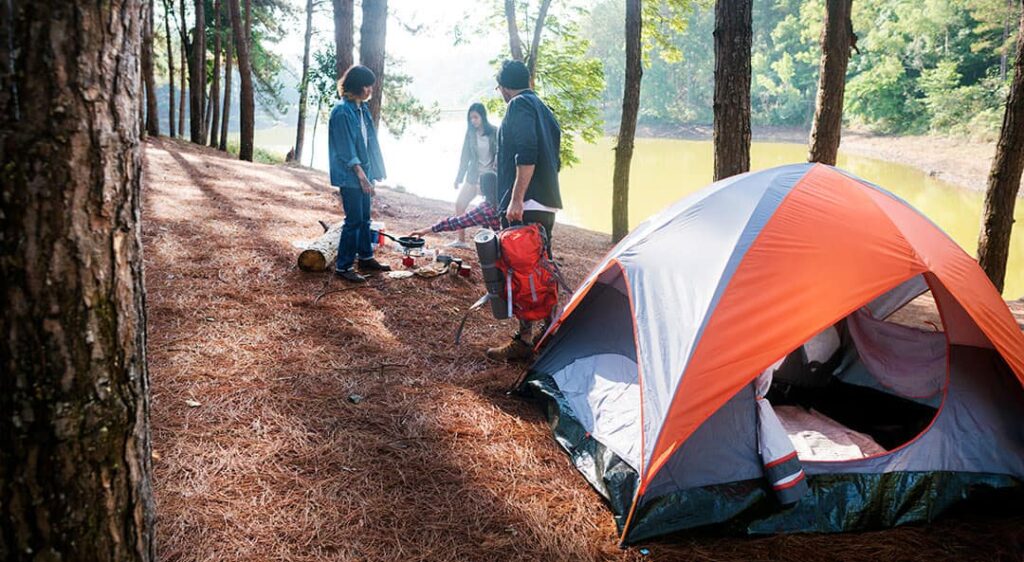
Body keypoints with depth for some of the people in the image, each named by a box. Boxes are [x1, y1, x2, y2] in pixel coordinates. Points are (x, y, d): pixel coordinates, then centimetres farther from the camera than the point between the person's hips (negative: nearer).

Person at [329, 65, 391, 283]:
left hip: (363, 174, 9)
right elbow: (346, 150, -19)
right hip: (349, 175, -9)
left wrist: (373, 171, 16)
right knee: (354, 220, -5)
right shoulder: (342, 112, -16)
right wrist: (361, 175, -21)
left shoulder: (363, 108, 11)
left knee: (364, 218, 16)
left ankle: (366, 258, 29)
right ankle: (343, 266, 4)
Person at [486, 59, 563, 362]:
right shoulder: (544, 110, 21)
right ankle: (549, 329, 26)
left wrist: (516, 200, -22)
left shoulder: (519, 106, -7)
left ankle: (523, 340, -5)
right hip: (548, 204, 10)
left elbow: (526, 156, -21)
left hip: (525, 206, -10)